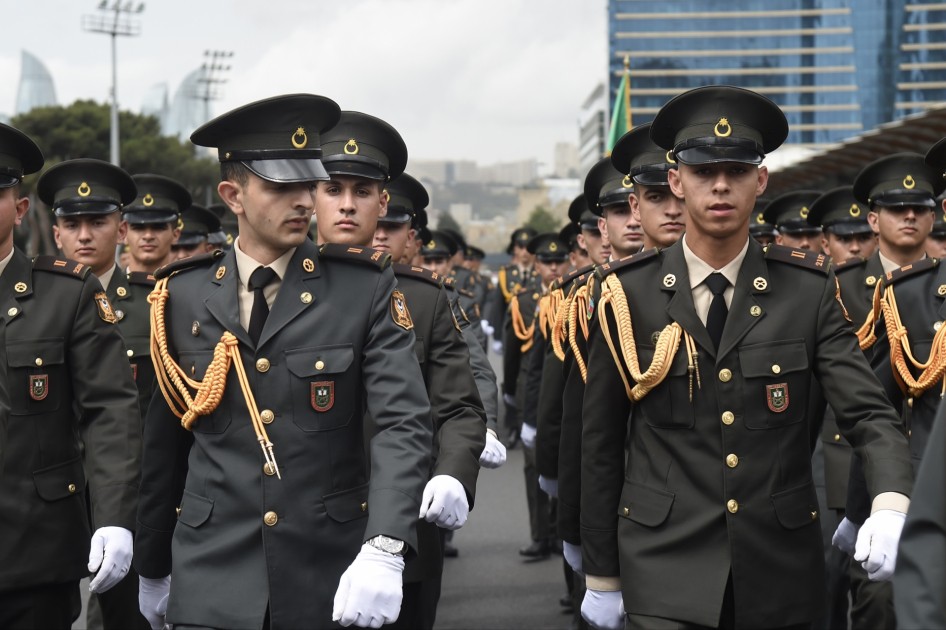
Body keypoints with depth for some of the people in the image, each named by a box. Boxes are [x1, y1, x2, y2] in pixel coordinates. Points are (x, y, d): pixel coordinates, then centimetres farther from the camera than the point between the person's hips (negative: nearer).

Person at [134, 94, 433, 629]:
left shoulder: (366, 287, -4)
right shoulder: (182, 297, 3)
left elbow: (405, 422, -13)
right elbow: (163, 445, 10)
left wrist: (383, 550, -27)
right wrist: (152, 567, 15)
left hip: (332, 580, -1)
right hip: (211, 584, 1)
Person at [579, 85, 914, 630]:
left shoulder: (809, 289, -2)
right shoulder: (630, 294, -4)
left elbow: (869, 412, -7)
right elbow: (601, 442, 1)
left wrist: (892, 505, -27)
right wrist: (601, 576, 4)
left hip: (781, 565, 2)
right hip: (666, 568, -1)